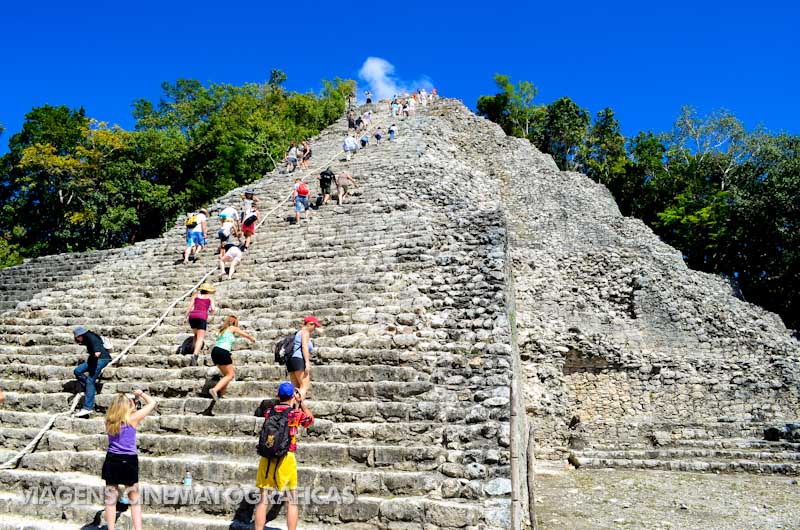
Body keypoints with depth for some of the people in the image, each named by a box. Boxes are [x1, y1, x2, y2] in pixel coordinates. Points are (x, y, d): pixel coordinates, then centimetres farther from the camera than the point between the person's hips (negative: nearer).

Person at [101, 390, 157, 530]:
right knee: (134, 500, 7)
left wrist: (132, 405, 23)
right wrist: (140, 394, 12)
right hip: (129, 461, -3)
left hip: (112, 461, 3)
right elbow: (152, 403, -2)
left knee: (111, 499, 10)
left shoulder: (109, 421, 2)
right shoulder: (132, 418, -9)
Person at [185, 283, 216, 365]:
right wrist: (210, 311, 28)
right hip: (202, 317, -4)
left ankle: (195, 352, 17)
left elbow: (190, 306, 9)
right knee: (200, 339, -11)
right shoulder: (210, 297, 16)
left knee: (196, 335, 28)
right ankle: (195, 354, -35)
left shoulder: (196, 295, 21)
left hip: (192, 316, 4)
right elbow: (213, 309, 5)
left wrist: (186, 317, 9)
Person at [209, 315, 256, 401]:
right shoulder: (233, 328, 7)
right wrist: (252, 338, 39)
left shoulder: (223, 329, 23)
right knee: (230, 375, -2)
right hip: (223, 352, -7)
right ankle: (215, 390, -19)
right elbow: (246, 335, 18)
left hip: (215, 351, 7)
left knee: (227, 375, 18)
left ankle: (220, 394, 9)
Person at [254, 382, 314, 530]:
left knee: (263, 500, 9)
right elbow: (311, 419, 17)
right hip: (286, 459, -3)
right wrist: (301, 402, 21)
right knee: (292, 502, 9)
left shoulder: (269, 412, 5)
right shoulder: (296, 413, -3)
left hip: (267, 458, 3)